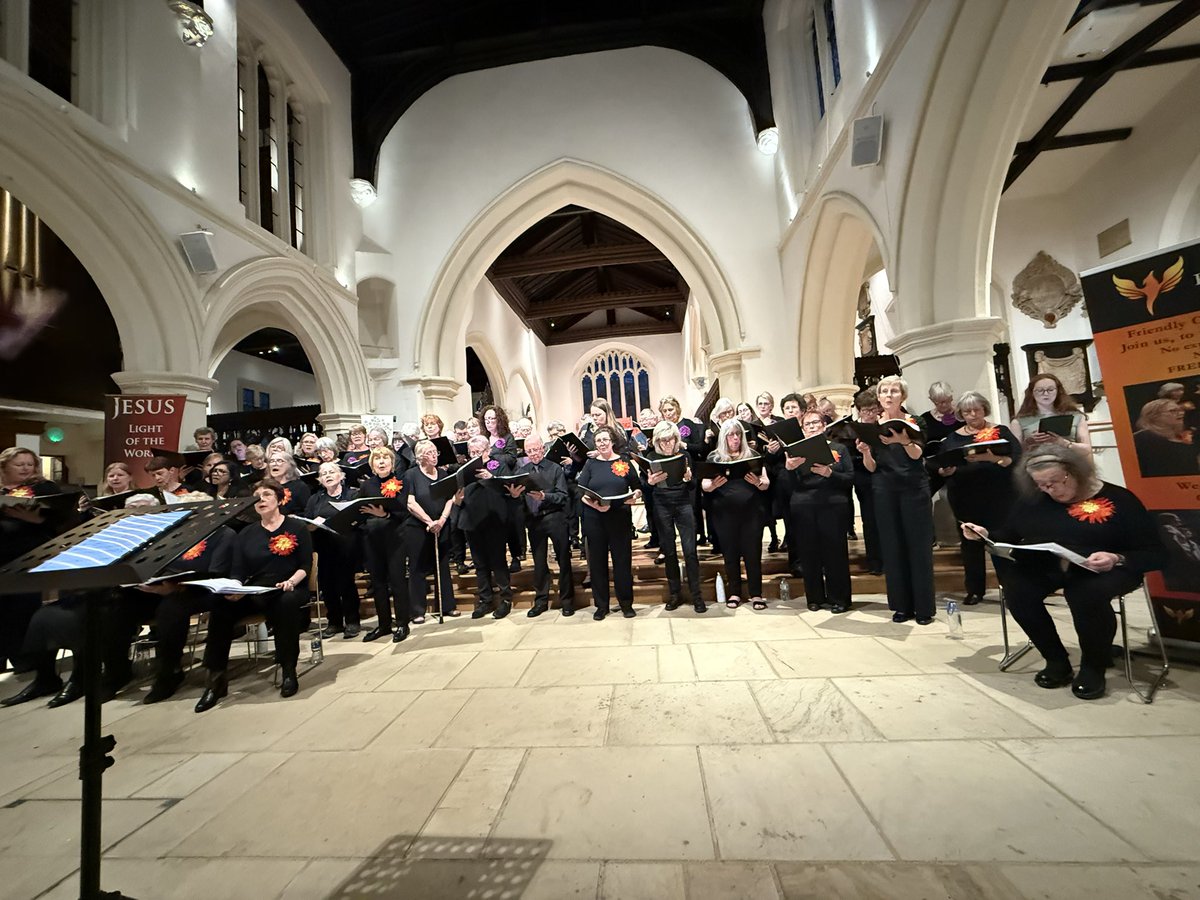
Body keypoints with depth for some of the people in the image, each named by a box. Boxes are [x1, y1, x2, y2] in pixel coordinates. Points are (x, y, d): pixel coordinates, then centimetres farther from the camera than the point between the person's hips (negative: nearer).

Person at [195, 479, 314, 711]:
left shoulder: (297, 527, 5)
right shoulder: (245, 534, 16)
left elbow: (306, 565, -2)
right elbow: (237, 573, 7)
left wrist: (291, 581, -22)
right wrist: (233, 589, -15)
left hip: (289, 591, -4)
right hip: (254, 594, 4)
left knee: (286, 602, -38)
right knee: (221, 603, -26)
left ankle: (288, 670, -23)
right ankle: (216, 678, -18)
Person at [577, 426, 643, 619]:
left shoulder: (624, 461, 4)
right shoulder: (590, 464, 6)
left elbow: (638, 488, 7)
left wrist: (635, 496, -15)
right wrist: (595, 505, -19)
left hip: (620, 519, -1)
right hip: (594, 520, 1)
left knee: (623, 561, 5)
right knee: (597, 562, 7)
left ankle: (626, 603, 22)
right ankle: (601, 605, 21)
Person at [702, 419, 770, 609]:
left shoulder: (752, 455, 8)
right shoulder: (714, 458, 6)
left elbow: (766, 484, 4)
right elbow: (704, 486, 0)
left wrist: (758, 482, -19)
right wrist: (713, 485, -23)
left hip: (751, 510, 0)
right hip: (724, 513, 0)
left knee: (753, 552, 3)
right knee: (730, 552, 8)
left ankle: (756, 594, 15)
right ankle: (734, 593, 21)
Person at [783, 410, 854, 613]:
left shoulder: (838, 449, 10)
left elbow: (850, 479, 2)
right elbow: (791, 487, 3)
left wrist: (829, 473, -14)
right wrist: (788, 469, -17)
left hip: (833, 506, -1)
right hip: (803, 509, 1)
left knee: (835, 552, 1)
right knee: (809, 554, 5)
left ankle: (839, 598, 17)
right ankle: (815, 598, 20)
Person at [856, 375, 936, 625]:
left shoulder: (914, 421, 2)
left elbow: (917, 454, -17)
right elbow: (871, 468, 3)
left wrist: (904, 441, -38)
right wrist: (865, 452, -18)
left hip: (914, 489, -2)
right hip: (885, 491, 2)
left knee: (918, 546, 0)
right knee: (892, 547, 4)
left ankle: (924, 607, 11)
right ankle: (901, 605, 14)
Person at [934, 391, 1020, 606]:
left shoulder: (1000, 432, 4)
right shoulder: (952, 438, 10)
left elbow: (1017, 460, -9)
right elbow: (939, 469, 9)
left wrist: (992, 458, -24)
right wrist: (946, 471, -12)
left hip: (997, 498, -2)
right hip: (964, 499, 2)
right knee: (970, 543, 7)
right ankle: (974, 589, 18)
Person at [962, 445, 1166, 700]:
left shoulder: (1118, 499, -3)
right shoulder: (1032, 500, 7)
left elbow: (1156, 554, -5)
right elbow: (1008, 536, 9)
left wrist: (1117, 560, -25)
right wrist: (984, 535, -13)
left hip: (1099, 571, -2)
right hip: (1044, 567, 3)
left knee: (1088, 594, -37)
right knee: (1016, 588, -30)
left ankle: (1094, 666, -6)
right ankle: (1056, 660, -5)